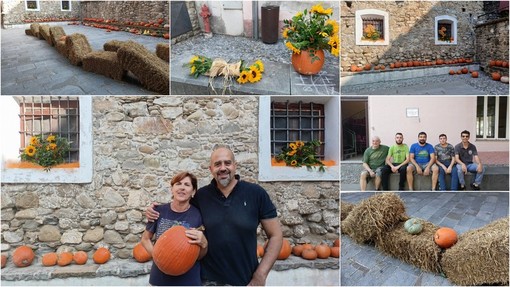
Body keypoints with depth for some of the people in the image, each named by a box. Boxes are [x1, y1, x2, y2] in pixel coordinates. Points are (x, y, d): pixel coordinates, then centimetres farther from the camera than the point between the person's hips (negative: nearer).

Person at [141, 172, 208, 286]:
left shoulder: (198, 215, -12)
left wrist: (203, 243, -23)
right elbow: (145, 238, 7)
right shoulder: (160, 211, -9)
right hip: (160, 277, 1)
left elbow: (200, 256, -3)